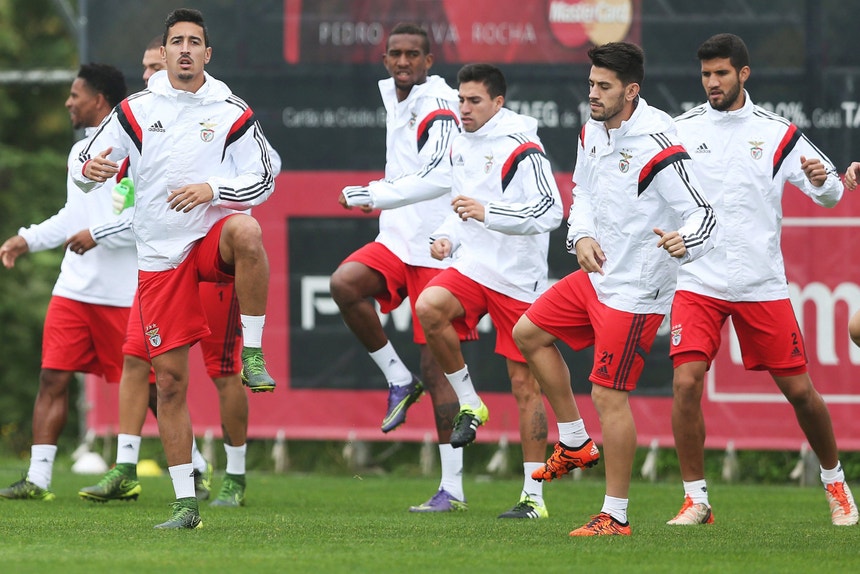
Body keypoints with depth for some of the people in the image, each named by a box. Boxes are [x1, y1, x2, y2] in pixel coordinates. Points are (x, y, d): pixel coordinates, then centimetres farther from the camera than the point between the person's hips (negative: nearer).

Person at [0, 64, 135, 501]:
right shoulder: (81, 150, 16)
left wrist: (99, 234, -20)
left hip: (123, 295, -8)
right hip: (73, 288, 8)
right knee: (52, 378, -2)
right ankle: (37, 478, -2)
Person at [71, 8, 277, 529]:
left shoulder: (232, 113, 1)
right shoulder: (136, 110, 4)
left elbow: (263, 182, 2)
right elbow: (85, 169, 6)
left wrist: (212, 189, -16)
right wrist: (91, 169, -19)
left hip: (211, 237, -2)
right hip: (160, 258, 2)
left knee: (247, 231, -41)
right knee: (170, 380, -1)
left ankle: (254, 354, -27)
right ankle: (186, 503, 9)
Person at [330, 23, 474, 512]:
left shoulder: (436, 110, -14)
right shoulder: (395, 99, 13)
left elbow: (438, 178, -29)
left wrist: (375, 195, -28)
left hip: (436, 251, -7)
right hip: (397, 241, 7)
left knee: (436, 368, -5)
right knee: (345, 284, -23)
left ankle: (453, 486, 1)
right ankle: (398, 379, -7)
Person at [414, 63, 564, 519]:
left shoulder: (521, 149, -12)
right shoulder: (461, 145, 12)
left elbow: (550, 210, -21)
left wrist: (487, 213, -30)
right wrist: (446, 236, 9)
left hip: (517, 279, -6)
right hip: (471, 263, 6)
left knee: (524, 385, -1)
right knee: (429, 308, -28)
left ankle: (534, 496, 5)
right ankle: (469, 405, -8)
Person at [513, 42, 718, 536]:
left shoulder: (657, 149, -24)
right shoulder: (594, 131, 3)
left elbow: (703, 216, -25)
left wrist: (683, 244, -47)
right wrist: (582, 236, 1)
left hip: (635, 291, -9)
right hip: (598, 274, 9)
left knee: (610, 397, -7)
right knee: (530, 333, 18)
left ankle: (616, 517, 2)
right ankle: (575, 445, 28)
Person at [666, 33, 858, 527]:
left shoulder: (777, 133, 1)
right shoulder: (681, 129, 3)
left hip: (762, 283, 0)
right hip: (698, 280, 0)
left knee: (799, 389, 3)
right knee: (686, 383, -15)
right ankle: (696, 499, -4)